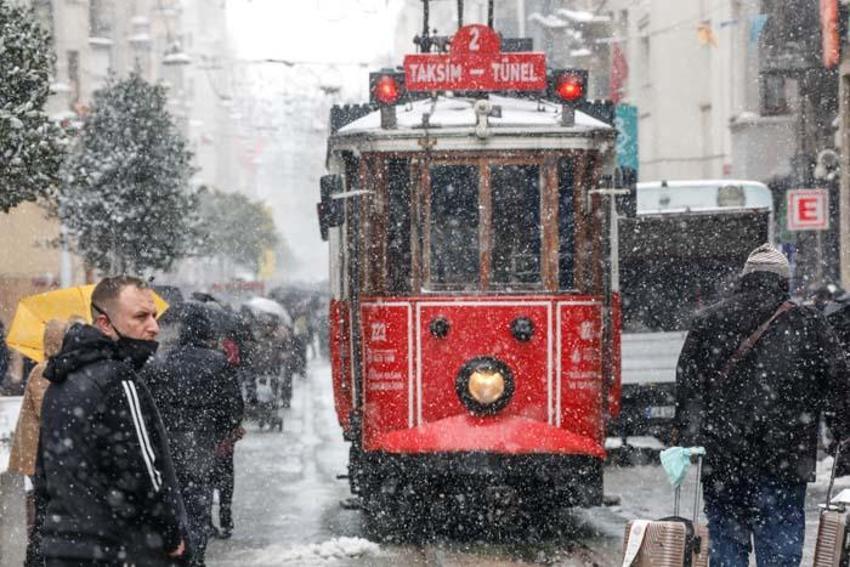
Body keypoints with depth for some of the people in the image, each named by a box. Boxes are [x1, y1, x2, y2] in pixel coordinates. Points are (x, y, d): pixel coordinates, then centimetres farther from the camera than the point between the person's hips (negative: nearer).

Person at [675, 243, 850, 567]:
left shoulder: (707, 322, 7)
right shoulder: (809, 324, 2)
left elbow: (686, 388, 5)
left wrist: (687, 442, 8)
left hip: (720, 464, 2)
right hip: (784, 465, -2)